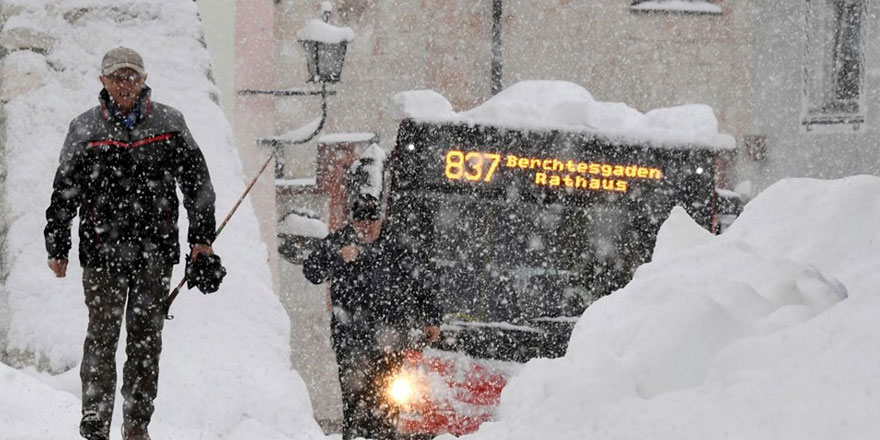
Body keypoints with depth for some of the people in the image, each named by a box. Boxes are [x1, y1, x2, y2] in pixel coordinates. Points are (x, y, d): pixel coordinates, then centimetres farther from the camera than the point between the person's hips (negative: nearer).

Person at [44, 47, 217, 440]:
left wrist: (202, 237, 7)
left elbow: (196, 182, 11)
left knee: (146, 340, 6)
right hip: (102, 250, -1)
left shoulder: (169, 124, 6)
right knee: (102, 338, -4)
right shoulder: (85, 129, 4)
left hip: (155, 252, 1)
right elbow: (63, 193, 9)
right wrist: (57, 248, 8)